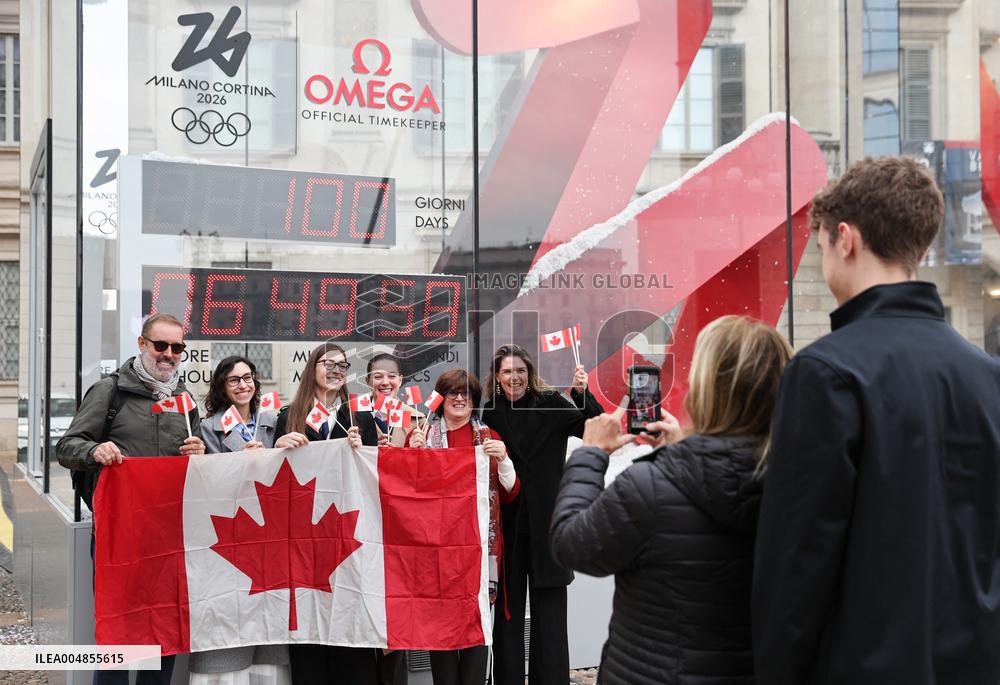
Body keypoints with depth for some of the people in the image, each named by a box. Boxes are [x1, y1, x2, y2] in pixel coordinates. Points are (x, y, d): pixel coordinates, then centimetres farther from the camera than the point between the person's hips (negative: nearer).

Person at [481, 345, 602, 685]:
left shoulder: (551, 405, 0)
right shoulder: (490, 412, 2)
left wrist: (582, 393, -22)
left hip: (546, 524, -1)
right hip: (506, 525, 1)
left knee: (549, 612, 4)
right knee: (508, 611, 9)